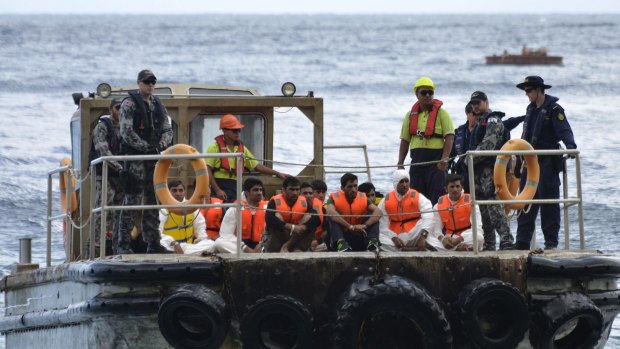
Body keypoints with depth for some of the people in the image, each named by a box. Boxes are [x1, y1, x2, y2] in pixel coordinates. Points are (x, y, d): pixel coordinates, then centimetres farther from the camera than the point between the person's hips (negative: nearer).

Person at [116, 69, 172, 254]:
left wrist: (162, 144, -5)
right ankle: (123, 243, -10)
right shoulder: (129, 104, -3)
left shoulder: (158, 105, 17)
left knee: (153, 200, 8)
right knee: (132, 200, -10)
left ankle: (153, 242, 12)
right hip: (135, 157, -7)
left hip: (155, 158, 7)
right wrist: (147, 148, -15)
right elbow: (126, 132, -11)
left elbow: (167, 130, 17)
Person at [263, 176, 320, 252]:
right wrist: (292, 227, -40)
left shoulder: (304, 202, -6)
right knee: (277, 215, -26)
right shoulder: (275, 201, -16)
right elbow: (270, 220, -34)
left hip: (297, 239, 3)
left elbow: (316, 220, -18)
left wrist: (303, 228, -38)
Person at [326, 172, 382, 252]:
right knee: (333, 216, -24)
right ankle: (341, 243, -46)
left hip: (359, 238, 2)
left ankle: (372, 242, -37)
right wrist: (351, 227, -39)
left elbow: (378, 212, -17)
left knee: (372, 214, -13)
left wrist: (365, 225, -36)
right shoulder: (335, 198, -9)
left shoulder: (363, 198, -1)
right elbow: (330, 212, -31)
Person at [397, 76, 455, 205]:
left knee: (436, 198, -9)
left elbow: (449, 137, -7)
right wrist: (400, 163, 9)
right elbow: (405, 140, 16)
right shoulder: (411, 115, 13)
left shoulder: (441, 113, -1)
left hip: (435, 161, -5)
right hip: (417, 160, 5)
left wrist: (444, 159, -18)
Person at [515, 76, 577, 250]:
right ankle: (522, 241, 4)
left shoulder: (554, 110, -8)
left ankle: (551, 241, -1)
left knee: (548, 200, -5)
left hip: (548, 162, -8)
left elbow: (564, 130, -20)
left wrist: (570, 145, -36)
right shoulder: (531, 110, 17)